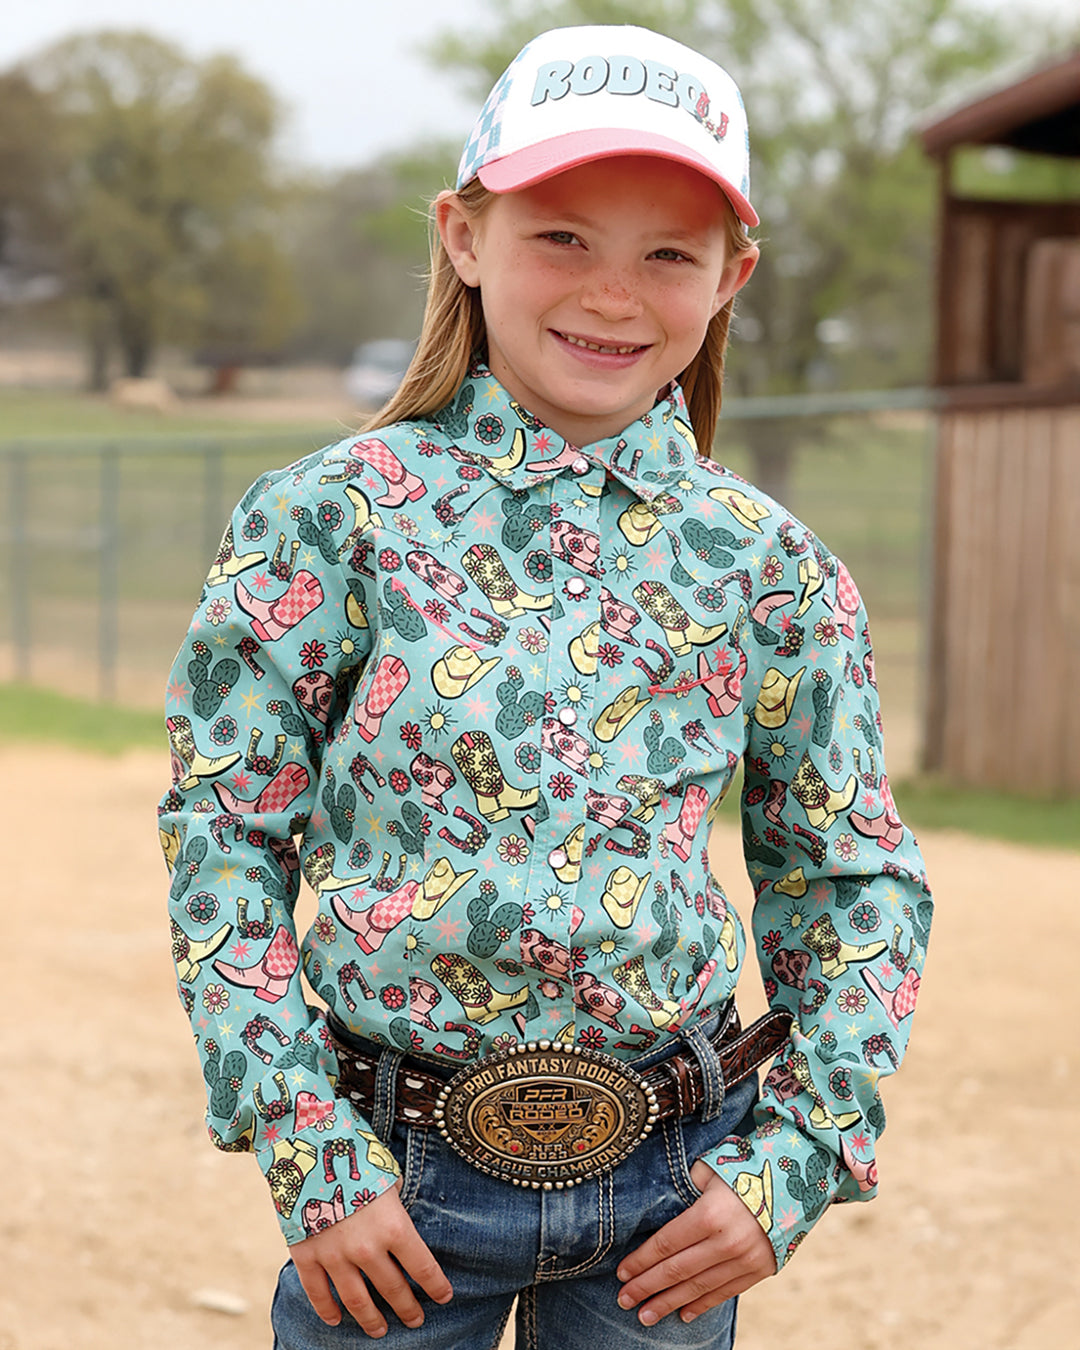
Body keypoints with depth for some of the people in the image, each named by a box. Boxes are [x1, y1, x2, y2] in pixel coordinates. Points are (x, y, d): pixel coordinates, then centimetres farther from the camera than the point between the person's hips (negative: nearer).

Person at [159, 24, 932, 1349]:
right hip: (397, 1187, -2)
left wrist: (791, 1166, -2)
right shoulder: (329, 519, -7)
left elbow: (854, 881, 7)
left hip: (670, 1192, 2)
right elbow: (225, 834, -5)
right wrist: (314, 1162, -9)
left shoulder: (768, 568, -1)